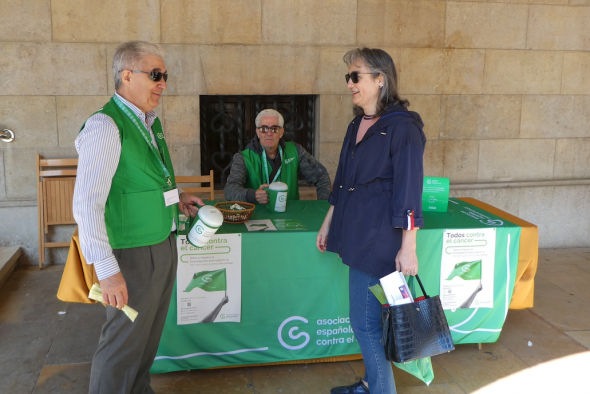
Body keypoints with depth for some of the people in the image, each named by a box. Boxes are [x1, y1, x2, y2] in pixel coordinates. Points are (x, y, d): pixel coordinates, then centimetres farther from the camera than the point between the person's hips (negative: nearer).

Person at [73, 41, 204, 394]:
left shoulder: (151, 123, 9)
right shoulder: (105, 126, -18)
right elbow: (87, 205, -24)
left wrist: (176, 197, 9)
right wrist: (107, 270, -27)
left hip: (163, 244, 8)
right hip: (133, 254, -8)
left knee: (150, 332, 21)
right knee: (124, 341, 6)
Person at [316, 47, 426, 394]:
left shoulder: (402, 127, -14)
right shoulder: (357, 125, 12)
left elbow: (408, 192, -17)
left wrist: (408, 247, -18)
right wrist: (329, 223, 20)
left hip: (380, 240, -8)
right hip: (357, 235, 8)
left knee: (367, 323, 0)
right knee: (370, 320, 19)